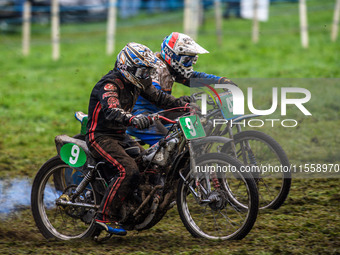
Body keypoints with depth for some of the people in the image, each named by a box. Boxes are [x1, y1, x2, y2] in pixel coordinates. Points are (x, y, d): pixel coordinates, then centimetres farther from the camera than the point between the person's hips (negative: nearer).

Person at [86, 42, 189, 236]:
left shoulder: (137, 82, 7)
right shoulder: (110, 85, -21)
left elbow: (158, 97, 16)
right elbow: (111, 111, -39)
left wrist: (185, 105, 2)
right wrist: (133, 119, -59)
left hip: (120, 136, 9)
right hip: (100, 137, -9)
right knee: (129, 170, -27)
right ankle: (105, 216, -24)